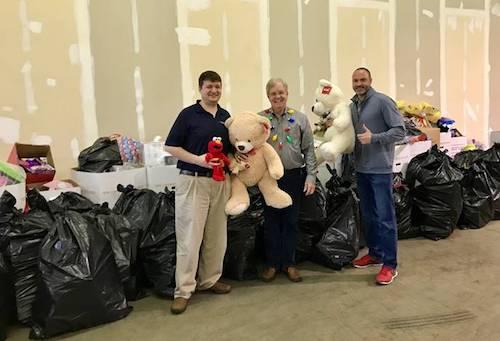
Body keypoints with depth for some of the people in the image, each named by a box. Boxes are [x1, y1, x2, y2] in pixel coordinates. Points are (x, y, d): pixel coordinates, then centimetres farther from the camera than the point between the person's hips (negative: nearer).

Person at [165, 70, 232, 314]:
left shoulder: (226, 117, 12)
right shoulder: (188, 114, -4)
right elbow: (170, 147, -7)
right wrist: (198, 159, -17)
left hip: (220, 182, 6)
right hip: (193, 181, -5)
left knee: (216, 236, 12)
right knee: (189, 237, -3)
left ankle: (210, 280, 27)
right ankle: (183, 290, 6)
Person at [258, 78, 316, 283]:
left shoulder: (300, 118, 4)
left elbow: (309, 150, 4)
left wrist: (311, 175, -3)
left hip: (294, 176, 1)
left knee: (291, 221, 8)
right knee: (271, 221, 7)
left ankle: (289, 263, 23)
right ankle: (272, 264, 21)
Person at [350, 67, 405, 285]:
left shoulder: (382, 101, -9)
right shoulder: (352, 106, 12)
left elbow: (400, 130, -13)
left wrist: (374, 138, -22)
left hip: (380, 169, -7)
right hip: (361, 169, 7)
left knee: (385, 217, -2)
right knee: (368, 215, 16)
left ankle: (390, 264, 7)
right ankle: (375, 254, 31)